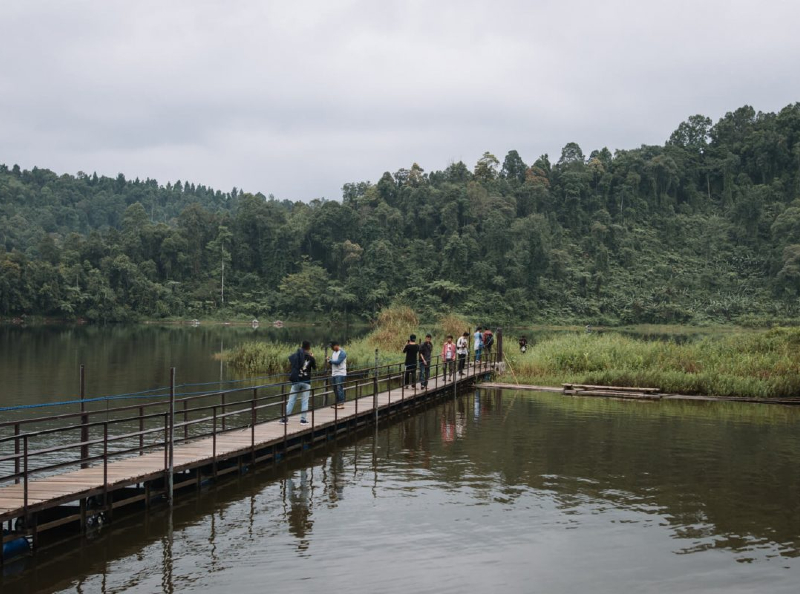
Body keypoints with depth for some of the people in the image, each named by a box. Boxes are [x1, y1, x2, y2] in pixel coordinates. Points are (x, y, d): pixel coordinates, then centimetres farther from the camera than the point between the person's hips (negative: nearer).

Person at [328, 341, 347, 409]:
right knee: (335, 389, 9)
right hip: (334, 374, 8)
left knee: (339, 388, -12)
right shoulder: (333, 353, 17)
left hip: (340, 374, -8)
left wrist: (330, 360, -6)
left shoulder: (342, 353, -10)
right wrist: (329, 360, -3)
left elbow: (338, 362, -19)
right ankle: (337, 403, 15)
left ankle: (341, 403, -11)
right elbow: (332, 362, 18)